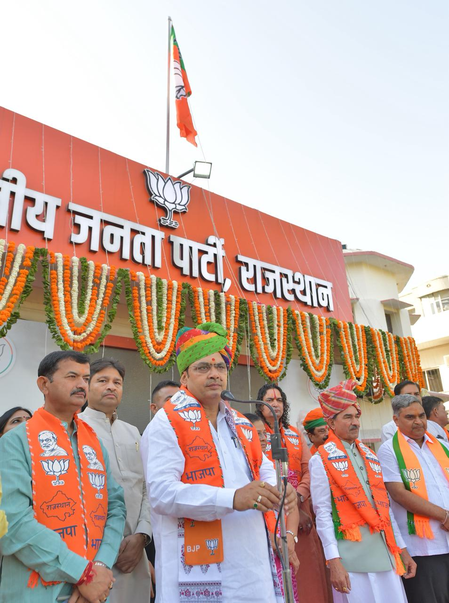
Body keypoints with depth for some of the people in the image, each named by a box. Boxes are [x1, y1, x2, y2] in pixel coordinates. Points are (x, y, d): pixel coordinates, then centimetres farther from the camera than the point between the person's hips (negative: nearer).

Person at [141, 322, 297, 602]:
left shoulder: (241, 423, 14)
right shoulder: (167, 424, -9)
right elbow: (162, 492, -20)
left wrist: (276, 489, -5)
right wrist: (232, 498, -27)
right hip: (199, 566, -6)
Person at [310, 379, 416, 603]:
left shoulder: (369, 455, 13)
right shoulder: (321, 459, -6)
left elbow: (385, 505, 15)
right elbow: (323, 513, -10)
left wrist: (401, 548, 12)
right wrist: (333, 561, -15)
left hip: (385, 550, 6)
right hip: (351, 554, -5)